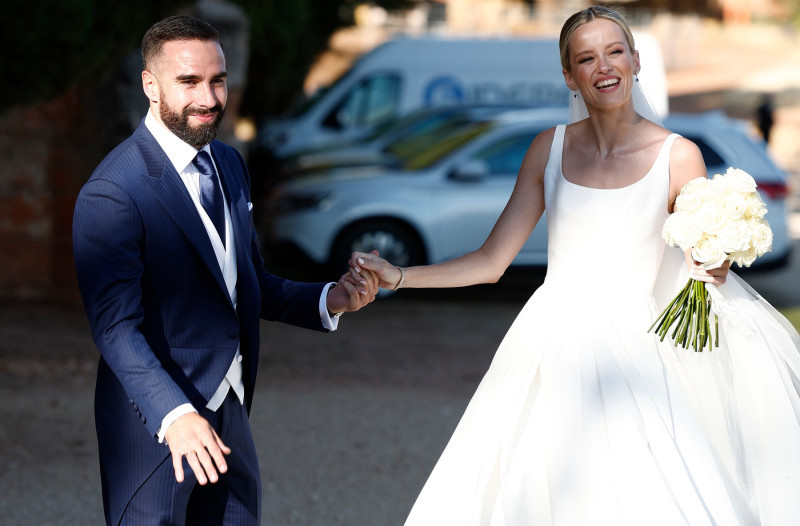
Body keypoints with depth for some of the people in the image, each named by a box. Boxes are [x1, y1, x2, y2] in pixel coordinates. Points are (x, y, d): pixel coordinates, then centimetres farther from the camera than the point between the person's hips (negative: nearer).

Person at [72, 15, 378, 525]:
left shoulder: (230, 164, 9)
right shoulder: (111, 194, -18)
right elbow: (117, 326, -25)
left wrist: (329, 299, -1)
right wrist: (175, 415, -38)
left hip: (229, 414, 8)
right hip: (154, 420, -8)